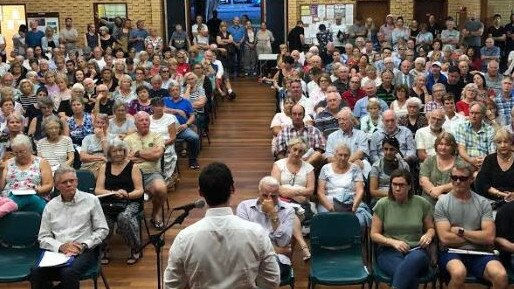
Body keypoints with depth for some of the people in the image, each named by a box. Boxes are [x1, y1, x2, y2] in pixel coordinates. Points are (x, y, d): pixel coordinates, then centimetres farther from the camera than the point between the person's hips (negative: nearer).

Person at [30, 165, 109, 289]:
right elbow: (43, 237, 10)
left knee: (68, 273, -33)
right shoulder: (51, 206, 13)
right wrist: (60, 246, -9)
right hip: (57, 250, 2)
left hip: (84, 250, -2)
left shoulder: (91, 200, 7)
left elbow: (102, 229, 6)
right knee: (36, 272, -27)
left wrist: (84, 245, -8)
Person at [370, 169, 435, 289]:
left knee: (415, 259, -39)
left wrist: (428, 235, -3)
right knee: (410, 275, -37)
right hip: (389, 251, -1)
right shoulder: (382, 204, 3)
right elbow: (374, 234, 5)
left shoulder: (422, 203, 7)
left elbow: (431, 228, 21)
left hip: (416, 251, 2)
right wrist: (393, 242, -13)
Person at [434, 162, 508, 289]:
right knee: (459, 272, -36)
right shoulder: (442, 203, 0)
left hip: (479, 253, 2)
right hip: (452, 252, -2)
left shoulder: (483, 203, 6)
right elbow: (445, 238, -9)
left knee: (501, 276, -27)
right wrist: (477, 237, -2)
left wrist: (460, 231, -5)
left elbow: (489, 237, -4)